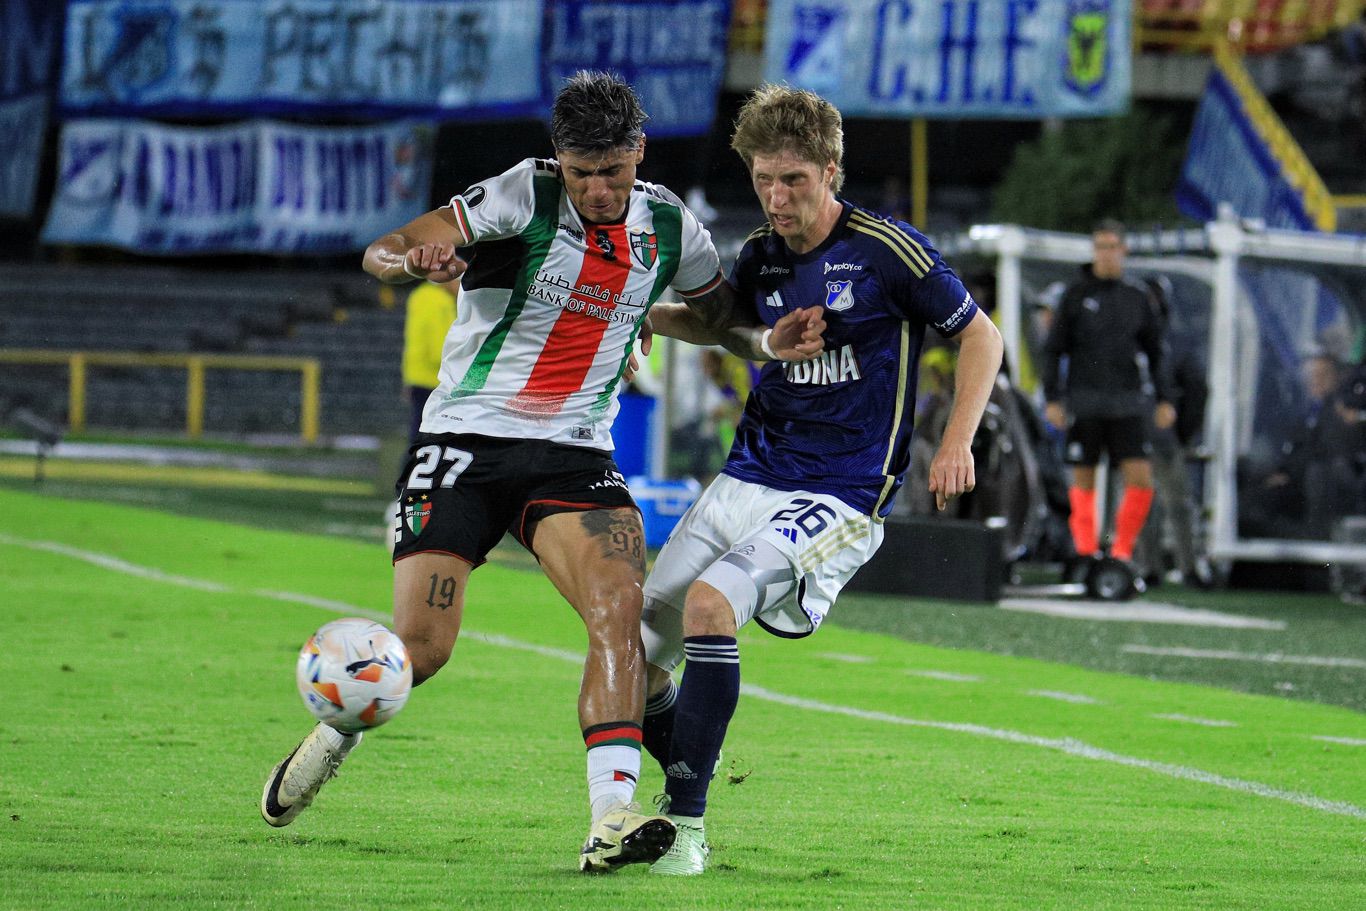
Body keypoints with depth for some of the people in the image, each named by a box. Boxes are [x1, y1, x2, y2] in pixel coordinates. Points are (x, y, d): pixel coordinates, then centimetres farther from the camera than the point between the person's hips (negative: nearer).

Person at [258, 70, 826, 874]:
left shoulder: (669, 226, 2)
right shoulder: (526, 196, -12)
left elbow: (721, 313, 22)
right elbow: (382, 253, -19)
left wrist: (770, 342, 0)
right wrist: (412, 260, -43)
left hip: (575, 456, 3)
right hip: (466, 442, -3)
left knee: (621, 604, -23)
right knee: (422, 644, -9)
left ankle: (612, 820, -28)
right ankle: (332, 739, 25)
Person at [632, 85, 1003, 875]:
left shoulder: (887, 250, -10)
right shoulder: (761, 255, 6)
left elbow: (980, 336, 0)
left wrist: (956, 444, -10)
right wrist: (644, 313, 11)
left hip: (839, 497, -6)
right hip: (748, 478, 6)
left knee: (710, 603, -29)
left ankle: (687, 826, -23)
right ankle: (694, 769, 24)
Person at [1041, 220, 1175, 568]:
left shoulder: (1139, 297, 9)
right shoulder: (1075, 296, 3)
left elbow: (1155, 352, 17)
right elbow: (1053, 350, 5)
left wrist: (1164, 399, 10)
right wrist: (1052, 399, -3)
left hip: (1127, 403, 1)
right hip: (1084, 403, -1)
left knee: (1140, 479, -9)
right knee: (1083, 479, 0)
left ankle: (1122, 550, 3)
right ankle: (1086, 550, 10)